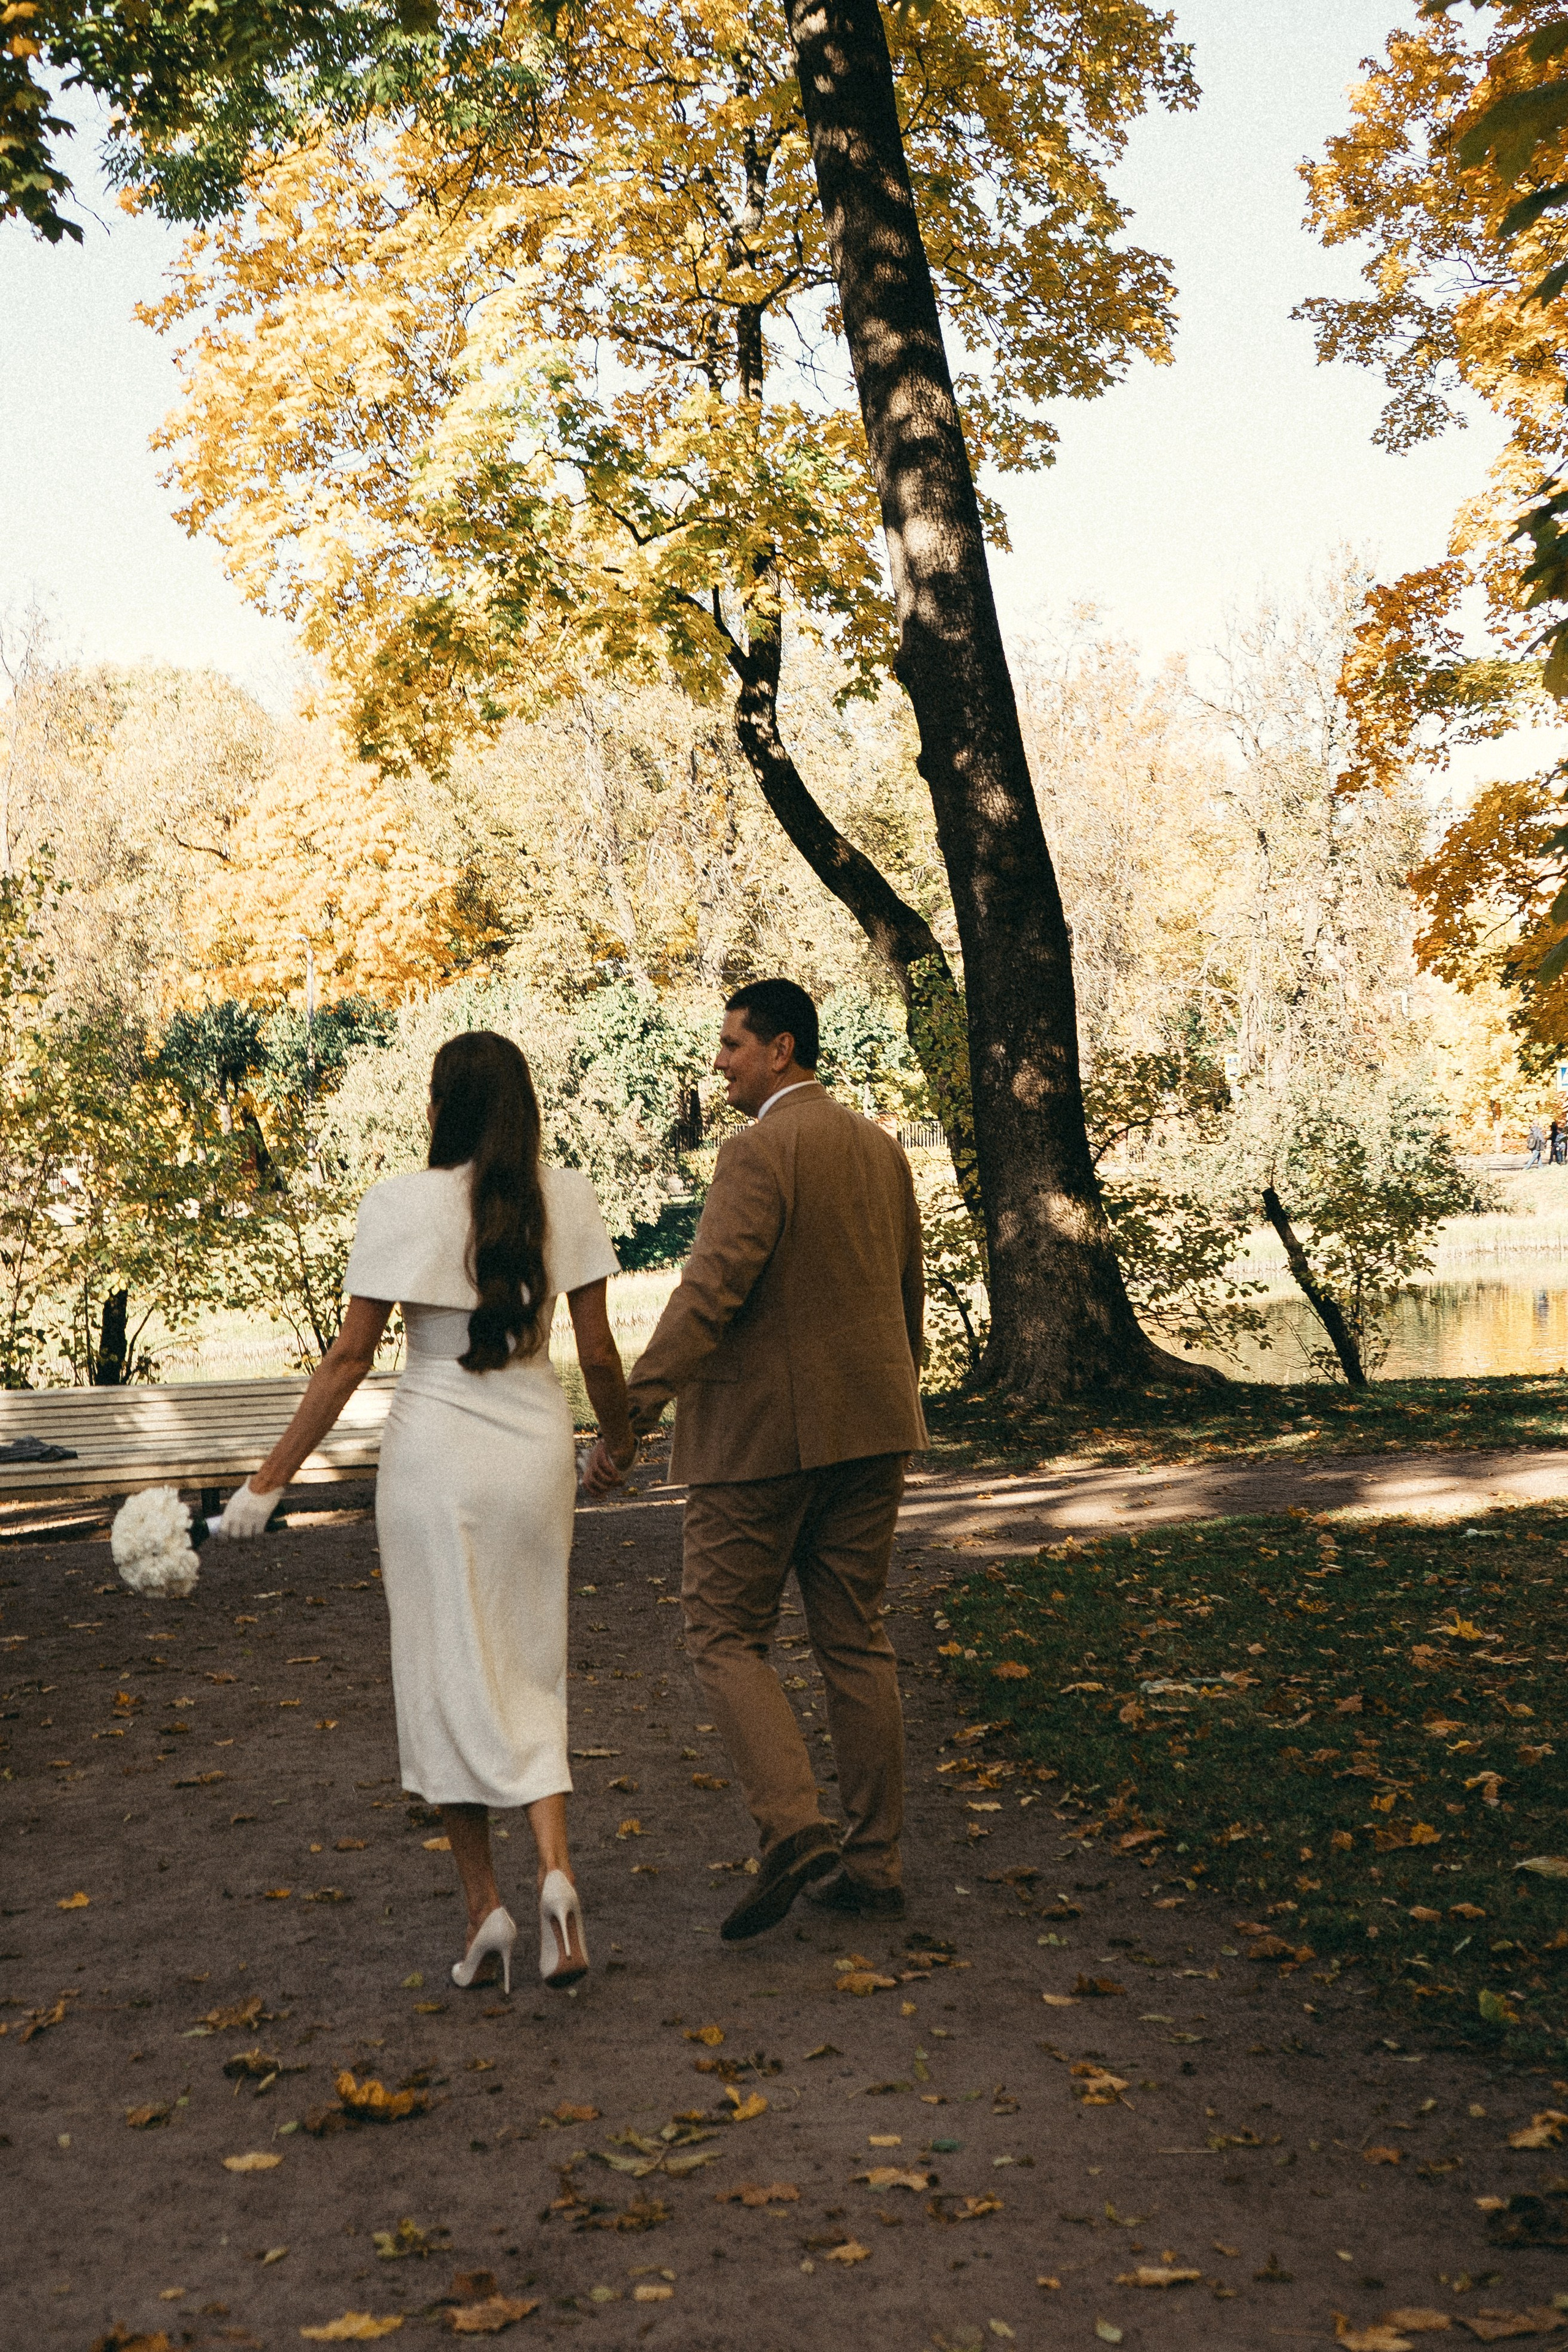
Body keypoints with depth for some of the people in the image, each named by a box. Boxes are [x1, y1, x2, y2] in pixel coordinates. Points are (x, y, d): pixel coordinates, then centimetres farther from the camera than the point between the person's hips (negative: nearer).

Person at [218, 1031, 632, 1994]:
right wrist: (620, 1437, 22)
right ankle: (556, 1871, -5)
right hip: (537, 1446, 3)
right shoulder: (566, 1199, 0)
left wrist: (271, 1478, -2)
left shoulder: (404, 1203, -8)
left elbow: (350, 1358, -8)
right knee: (531, 1672, 14)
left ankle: (486, 1905, 10)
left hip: (434, 1448, -3)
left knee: (449, 1674, 9)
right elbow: (598, 1350, 2)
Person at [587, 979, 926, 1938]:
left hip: (763, 1433, -7)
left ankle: (793, 1825, -11)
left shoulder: (760, 1152, -14)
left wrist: (631, 1415, -24)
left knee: (726, 1634, 4)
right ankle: (875, 1860, 16)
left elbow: (711, 1291, -23)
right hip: (869, 1427, 8)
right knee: (856, 1641, 12)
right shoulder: (881, 1147, 11)